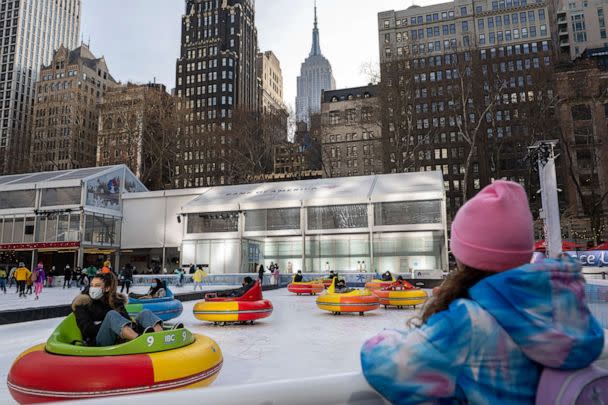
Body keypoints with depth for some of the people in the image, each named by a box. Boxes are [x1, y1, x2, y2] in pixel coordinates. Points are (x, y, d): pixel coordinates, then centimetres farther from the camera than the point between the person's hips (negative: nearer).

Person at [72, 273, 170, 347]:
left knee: (145, 313, -16)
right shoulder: (83, 303, 10)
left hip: (119, 338, 4)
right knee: (111, 315, -31)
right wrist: (108, 327, -14)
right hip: (97, 341, -4)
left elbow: (127, 320, 7)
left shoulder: (115, 300, 19)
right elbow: (87, 329, -4)